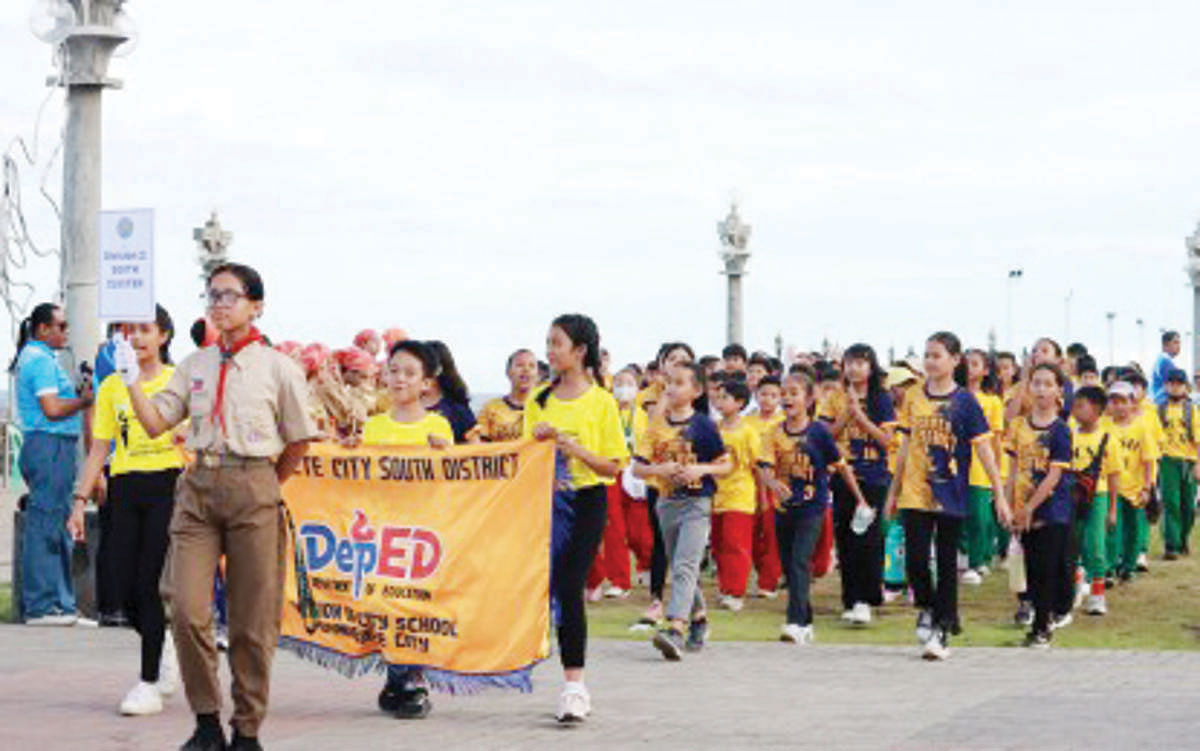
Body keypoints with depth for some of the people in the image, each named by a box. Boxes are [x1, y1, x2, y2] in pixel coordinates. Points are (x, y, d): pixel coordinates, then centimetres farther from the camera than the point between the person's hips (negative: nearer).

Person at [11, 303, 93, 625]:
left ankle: (60, 602, 16)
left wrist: (78, 393, 9)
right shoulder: (41, 360, -11)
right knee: (45, 526, -9)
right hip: (49, 445, -11)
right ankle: (40, 607, -8)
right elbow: (53, 409, -19)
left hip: (54, 449, 11)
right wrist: (84, 401, -5)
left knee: (58, 529, 12)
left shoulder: (35, 357, 21)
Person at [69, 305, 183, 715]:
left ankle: (150, 683, 0)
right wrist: (80, 500, 7)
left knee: (150, 585, -8)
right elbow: (99, 449, 12)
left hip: (166, 485, -3)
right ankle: (163, 648, 29)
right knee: (125, 592, 0)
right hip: (125, 489, 4)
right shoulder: (112, 386, 12)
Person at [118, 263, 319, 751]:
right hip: (198, 488, 3)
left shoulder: (278, 367, 3)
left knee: (252, 620, 0)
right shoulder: (195, 365, 13)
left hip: (253, 488, -3)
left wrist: (262, 486, 9)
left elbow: (299, 441, 7)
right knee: (187, 610, -8)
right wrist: (131, 381, -4)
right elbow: (156, 423, 9)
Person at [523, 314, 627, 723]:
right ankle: (574, 684, 13)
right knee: (553, 589, 3)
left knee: (570, 588, -12)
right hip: (547, 501, 4)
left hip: (587, 501, -4)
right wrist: (536, 440, -8)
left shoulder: (601, 402, -4)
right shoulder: (539, 401, 8)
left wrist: (575, 448, -18)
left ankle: (573, 683, -11)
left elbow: (613, 466, -5)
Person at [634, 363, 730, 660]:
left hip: (696, 503, -5)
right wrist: (660, 469, -14)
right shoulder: (657, 425, 6)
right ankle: (699, 619, 35)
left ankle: (675, 630, -30)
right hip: (667, 502, 6)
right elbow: (637, 467, 4)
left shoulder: (703, 425, -5)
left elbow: (726, 464, 0)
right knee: (678, 568, 15)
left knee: (685, 566, -18)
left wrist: (702, 469, -17)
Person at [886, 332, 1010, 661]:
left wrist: (999, 495, -8)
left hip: (950, 496, -3)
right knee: (915, 559, -3)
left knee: (947, 564, 3)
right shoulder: (914, 398, 6)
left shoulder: (964, 402, -5)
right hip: (915, 495, 3)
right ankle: (927, 607, 26)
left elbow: (984, 449, -5)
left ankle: (942, 631, 9)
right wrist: (894, 490, 16)